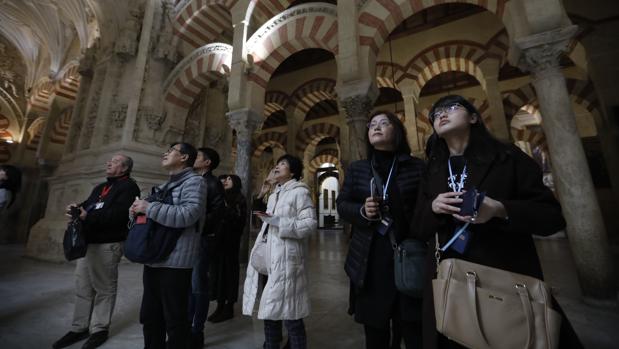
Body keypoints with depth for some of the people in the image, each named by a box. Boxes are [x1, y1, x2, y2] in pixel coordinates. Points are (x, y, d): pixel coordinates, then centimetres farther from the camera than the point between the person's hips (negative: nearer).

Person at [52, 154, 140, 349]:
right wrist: (78, 208, -1)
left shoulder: (128, 186, -10)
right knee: (83, 288, 15)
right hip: (87, 242, 9)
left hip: (107, 244, -9)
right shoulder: (101, 187, 21)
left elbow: (118, 214, -22)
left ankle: (100, 329, 17)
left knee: (104, 289, 3)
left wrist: (88, 217, -21)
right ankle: (79, 328, 27)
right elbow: (88, 206, 20)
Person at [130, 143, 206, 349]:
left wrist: (148, 207, -17)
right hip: (154, 260, 9)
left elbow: (188, 214, -25)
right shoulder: (166, 185, 19)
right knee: (150, 317, 21)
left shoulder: (194, 181, -10)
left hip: (175, 262, -9)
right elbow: (155, 215, 25)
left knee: (175, 319, 7)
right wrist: (137, 211, 4)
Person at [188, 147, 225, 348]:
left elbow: (216, 213, -16)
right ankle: (186, 326, 33)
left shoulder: (213, 183, -7)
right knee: (187, 285, 17)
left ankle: (197, 332, 19)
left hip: (202, 239, -7)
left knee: (198, 286, 3)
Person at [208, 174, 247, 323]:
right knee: (219, 269, 8)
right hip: (219, 238, 6)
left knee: (229, 270, 0)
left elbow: (240, 219, -12)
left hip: (231, 240, -6)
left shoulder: (239, 199, -3)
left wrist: (226, 208, -15)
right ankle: (220, 305, 21)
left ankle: (229, 308, 14)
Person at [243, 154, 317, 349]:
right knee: (269, 312, 16)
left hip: (286, 260, -7)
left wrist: (278, 222, -22)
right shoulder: (273, 195, 18)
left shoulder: (299, 192, -6)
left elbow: (310, 223, -16)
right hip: (269, 260, 8)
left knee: (290, 316, 0)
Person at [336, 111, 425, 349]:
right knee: (374, 330, 15)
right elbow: (342, 205, 7)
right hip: (370, 258, 2)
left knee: (413, 329, 6)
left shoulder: (417, 167, 4)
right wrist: (362, 211, -13)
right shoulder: (357, 169, 9)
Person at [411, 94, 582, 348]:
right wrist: (433, 208, -15)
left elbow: (552, 215, -3)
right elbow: (419, 229, 6)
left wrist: (500, 210, -21)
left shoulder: (508, 157, 0)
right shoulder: (431, 173, 6)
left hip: (509, 277, -2)